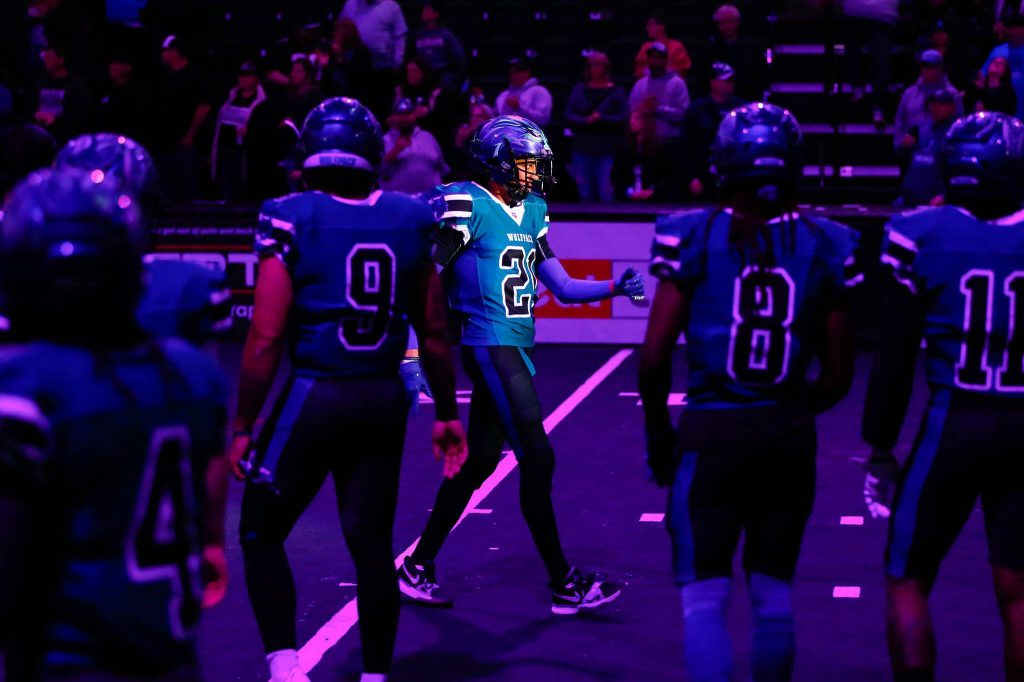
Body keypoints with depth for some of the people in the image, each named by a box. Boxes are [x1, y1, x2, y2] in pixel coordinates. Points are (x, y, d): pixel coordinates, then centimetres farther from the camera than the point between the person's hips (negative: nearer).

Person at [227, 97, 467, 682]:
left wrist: (243, 426, -4)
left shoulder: (290, 221, -9)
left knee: (261, 534, 13)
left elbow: (266, 339, -12)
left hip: (315, 394, -3)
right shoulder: (410, 221, 2)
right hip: (385, 398, 4)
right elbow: (434, 334, 7)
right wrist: (447, 414, 18)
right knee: (372, 542, 13)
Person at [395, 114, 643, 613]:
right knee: (537, 458, -7)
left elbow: (563, 287, 16)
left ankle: (418, 566, 22)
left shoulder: (530, 212, 14)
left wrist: (616, 287, 1)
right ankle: (563, 583, 0)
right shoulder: (466, 206, -11)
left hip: (515, 347, 9)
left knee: (480, 459, 11)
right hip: (491, 345, -9)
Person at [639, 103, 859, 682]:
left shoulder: (693, 237, -6)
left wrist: (659, 431, 6)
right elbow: (839, 376, 3)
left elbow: (655, 358, -8)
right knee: (774, 595, 17)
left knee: (705, 597, 4)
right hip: (791, 437, 2)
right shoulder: (827, 247, 0)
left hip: (711, 433, -2)